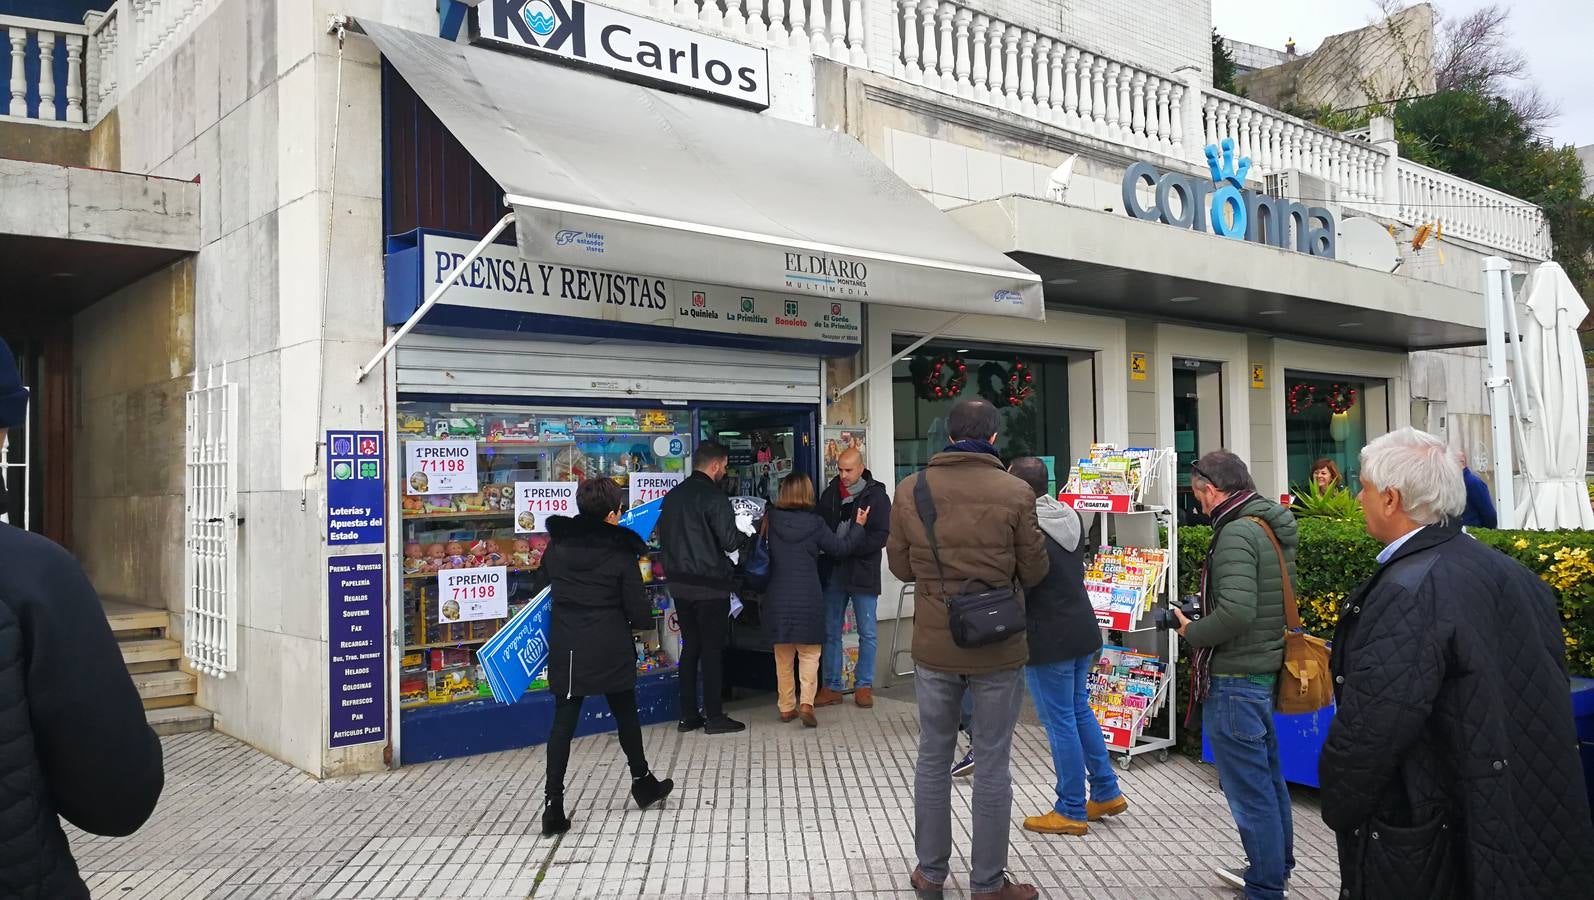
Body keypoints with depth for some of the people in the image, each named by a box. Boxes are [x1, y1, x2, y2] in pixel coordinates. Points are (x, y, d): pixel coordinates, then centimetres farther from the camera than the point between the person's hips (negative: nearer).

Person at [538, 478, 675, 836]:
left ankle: (554, 803, -1)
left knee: (563, 722, 4)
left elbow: (546, 575, 20)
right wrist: (645, 621, 12)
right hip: (611, 650, -2)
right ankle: (642, 781, 35)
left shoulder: (557, 544, -1)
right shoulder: (620, 553, -12)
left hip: (566, 648, 2)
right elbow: (638, 611, -9)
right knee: (625, 713, 17)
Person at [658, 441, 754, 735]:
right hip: (710, 586, -7)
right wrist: (747, 534, 3)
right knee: (712, 649, 2)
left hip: (679, 585, 7)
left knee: (690, 647, 14)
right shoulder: (715, 497, -15)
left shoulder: (672, 496, 7)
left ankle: (688, 715, 17)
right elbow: (730, 542, -16)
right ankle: (714, 716, 7)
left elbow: (663, 536, 13)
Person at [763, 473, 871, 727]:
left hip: (777, 600, 2)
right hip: (808, 599, -2)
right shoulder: (815, 524, -9)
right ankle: (807, 703, -8)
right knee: (809, 653, 8)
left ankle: (786, 707, 18)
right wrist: (860, 526, 12)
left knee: (783, 655, 14)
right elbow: (842, 548, -1)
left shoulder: (771, 520, -4)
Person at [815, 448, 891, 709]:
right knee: (831, 632, 7)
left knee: (868, 633, 3)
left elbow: (881, 536, -11)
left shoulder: (876, 496, -4)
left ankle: (864, 685, 14)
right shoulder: (830, 494, 9)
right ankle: (831, 687, 16)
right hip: (833, 572, 4)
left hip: (863, 572, -4)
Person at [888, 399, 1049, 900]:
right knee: (992, 765, 9)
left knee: (933, 759, 15)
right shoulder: (1014, 493, -12)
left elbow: (900, 567, 5)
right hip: (997, 649, -2)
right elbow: (1034, 572, -3)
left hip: (933, 647, 3)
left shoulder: (909, 490, -4)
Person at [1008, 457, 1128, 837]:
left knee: (1059, 722, 2)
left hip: (1048, 640, -8)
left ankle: (1071, 811, 13)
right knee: (1080, 710, 21)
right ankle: (1106, 793, 30)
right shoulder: (1071, 517, 5)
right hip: (1083, 630, 9)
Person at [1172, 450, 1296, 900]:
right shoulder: (1273, 527, 9)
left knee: (1248, 790, 1)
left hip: (1234, 680, -10)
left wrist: (1192, 631, -13)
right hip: (1267, 671, 10)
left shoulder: (1237, 533, -20)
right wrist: (1203, 617, 12)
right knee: (1268, 777, 22)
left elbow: (1236, 612, -31)